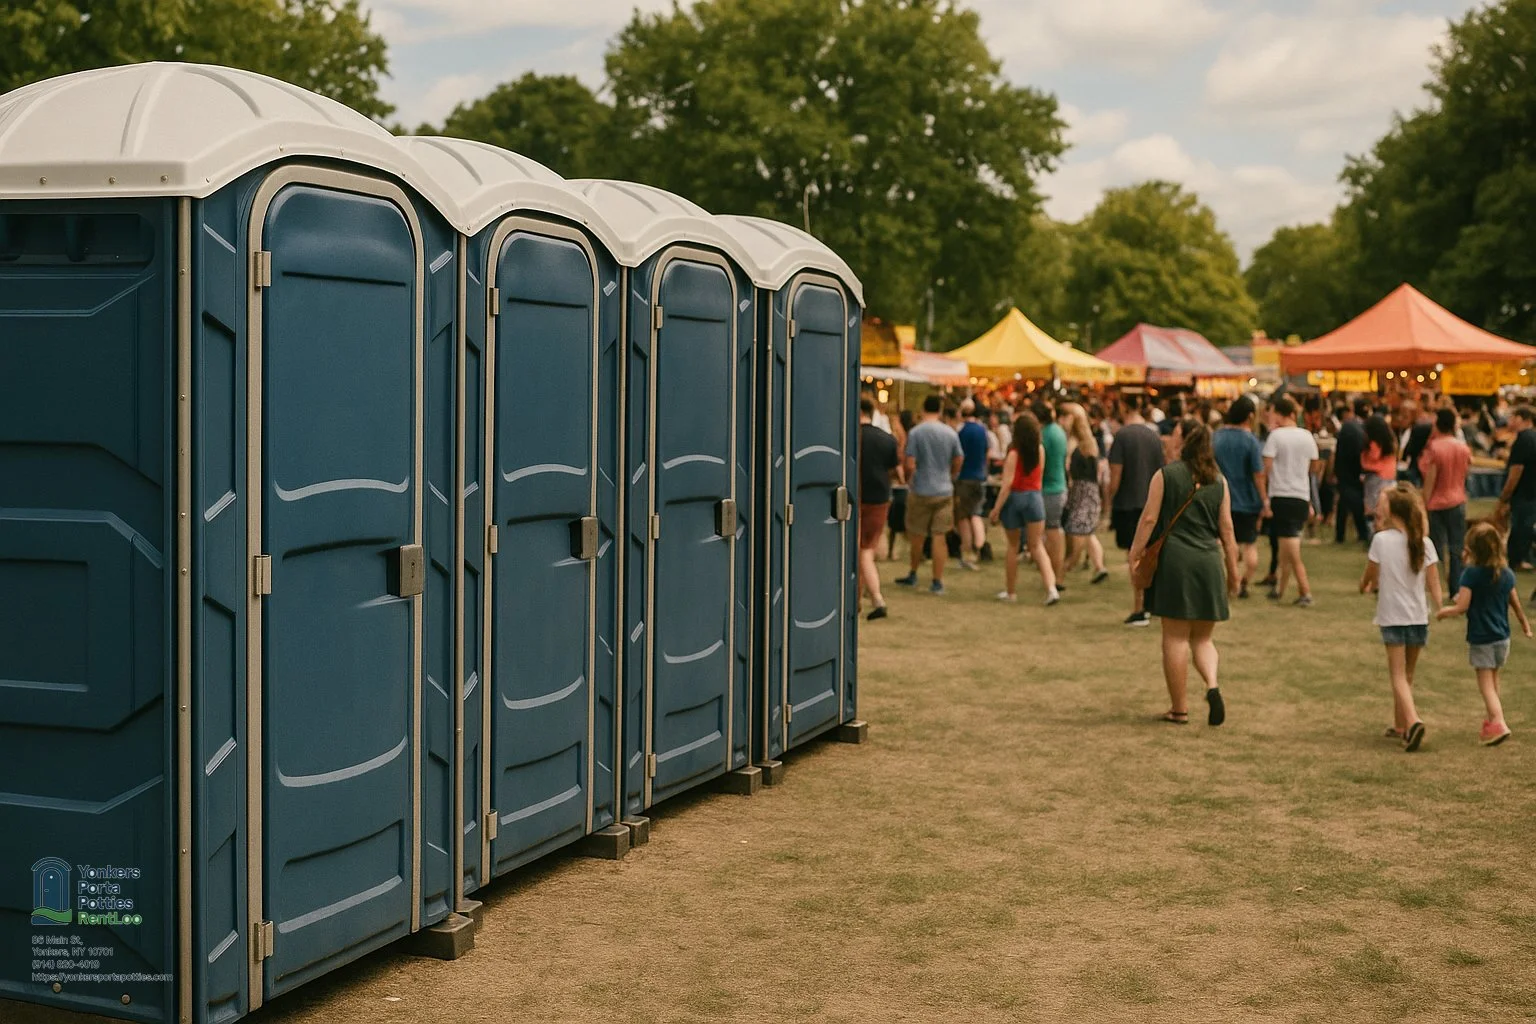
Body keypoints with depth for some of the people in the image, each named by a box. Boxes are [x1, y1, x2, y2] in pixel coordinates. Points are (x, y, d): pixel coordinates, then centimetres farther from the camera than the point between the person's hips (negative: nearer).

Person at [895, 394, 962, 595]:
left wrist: (908, 480, 6)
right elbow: (958, 463, 6)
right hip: (944, 491, 2)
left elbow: (909, 465, -14)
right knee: (939, 536, 4)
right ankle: (937, 581, 3)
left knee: (917, 535, 12)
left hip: (921, 491, -2)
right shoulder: (951, 433, -1)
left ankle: (913, 575, 26)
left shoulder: (915, 433, -11)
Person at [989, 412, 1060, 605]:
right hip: (1034, 497, 3)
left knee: (1013, 546, 12)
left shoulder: (1014, 454, -15)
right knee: (1037, 546, 5)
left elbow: (1007, 484, -18)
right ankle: (1051, 588, -13)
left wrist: (996, 508, -14)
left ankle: (1011, 592, 20)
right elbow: (1040, 476, 7)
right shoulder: (1040, 450, -1)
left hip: (1015, 497, -3)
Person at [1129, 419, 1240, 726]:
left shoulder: (1165, 475, -3)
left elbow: (1149, 519, -7)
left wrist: (1135, 554, 0)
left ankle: (1179, 708, 6)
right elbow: (1226, 528, 9)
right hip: (1209, 562, 4)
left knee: (1176, 637, 3)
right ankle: (1212, 684, -12)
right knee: (1203, 637, 14)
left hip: (1175, 559, -3)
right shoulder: (1218, 480, 7)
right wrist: (1232, 570, 14)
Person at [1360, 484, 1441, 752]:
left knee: (1398, 675, -3)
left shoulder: (1381, 540, -9)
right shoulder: (1424, 543, -1)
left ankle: (1412, 722, -25)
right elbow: (1434, 583, -5)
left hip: (1392, 617, -3)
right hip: (1419, 617, 3)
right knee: (1407, 675, 18)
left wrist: (1366, 586, 21)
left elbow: (1369, 577, 1)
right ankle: (1400, 725, 28)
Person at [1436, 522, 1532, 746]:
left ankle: (1498, 723, -19)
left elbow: (1462, 606, -19)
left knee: (1486, 684, -4)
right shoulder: (1507, 574, 1)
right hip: (1502, 637, 6)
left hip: (1480, 639, -6)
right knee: (1493, 681, 21)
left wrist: (1443, 612, 0)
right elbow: (1516, 604, 11)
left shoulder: (1471, 574, -17)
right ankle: (1491, 717, 33)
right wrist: (1525, 624, 28)